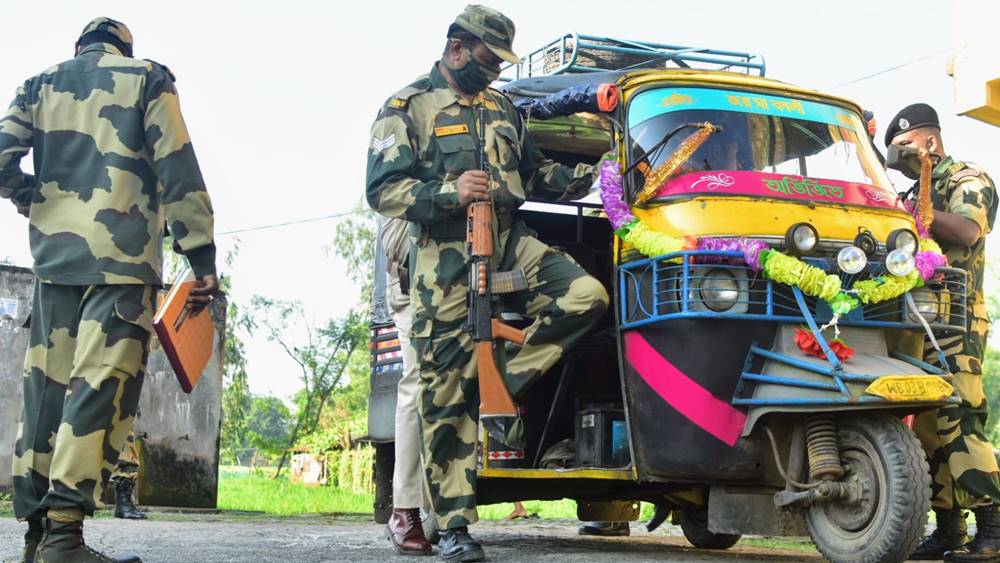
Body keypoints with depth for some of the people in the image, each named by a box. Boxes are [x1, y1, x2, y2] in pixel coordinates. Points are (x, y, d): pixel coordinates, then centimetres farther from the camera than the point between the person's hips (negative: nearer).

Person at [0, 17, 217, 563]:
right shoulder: (146, 78, 8)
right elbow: (178, 173, -3)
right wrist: (202, 258, -5)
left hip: (54, 254, 5)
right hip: (121, 257, -4)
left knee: (45, 386, 8)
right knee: (101, 386, -10)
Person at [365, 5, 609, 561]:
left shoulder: (501, 105, 19)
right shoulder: (408, 108, 1)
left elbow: (534, 170, 26)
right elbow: (382, 190, -7)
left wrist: (581, 177, 8)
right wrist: (449, 192, -21)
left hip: (510, 242, 5)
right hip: (447, 261, -5)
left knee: (586, 295, -20)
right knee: (448, 394, -5)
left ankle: (500, 385, -6)